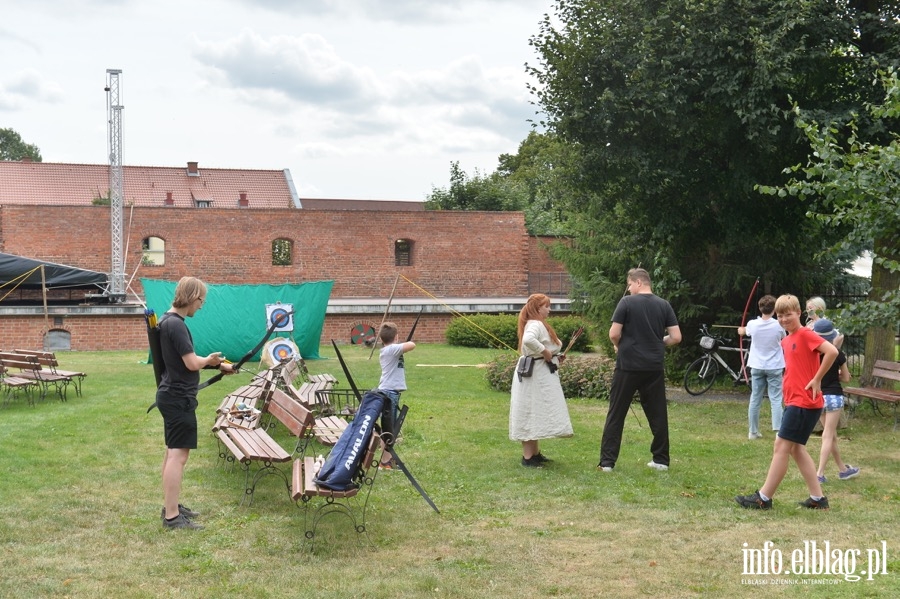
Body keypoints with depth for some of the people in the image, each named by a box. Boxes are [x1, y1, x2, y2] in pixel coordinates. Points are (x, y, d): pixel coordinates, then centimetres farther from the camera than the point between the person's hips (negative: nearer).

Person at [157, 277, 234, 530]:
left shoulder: (168, 321, 12)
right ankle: (172, 516, -6)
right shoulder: (175, 324, -20)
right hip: (179, 398, -11)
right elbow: (192, 363, -21)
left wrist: (216, 365, 16)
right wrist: (211, 360, -1)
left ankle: (171, 506, 25)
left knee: (173, 452, 16)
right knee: (178, 455, -8)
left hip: (171, 396, 11)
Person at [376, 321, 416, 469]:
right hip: (390, 392, -10)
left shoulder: (385, 350, 12)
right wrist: (408, 342, -6)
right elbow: (412, 345, -24)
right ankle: (385, 462, -2)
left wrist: (403, 346, 9)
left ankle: (387, 458, 26)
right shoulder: (392, 349, -16)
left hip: (387, 391, 10)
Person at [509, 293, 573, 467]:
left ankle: (535, 453, 28)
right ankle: (528, 456, -2)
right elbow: (528, 340, -38)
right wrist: (544, 351, -26)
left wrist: (554, 358, 8)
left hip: (540, 375, 11)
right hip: (534, 375, -11)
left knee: (536, 414, 17)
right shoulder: (536, 325, -17)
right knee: (531, 414, -6)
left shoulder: (538, 324, 16)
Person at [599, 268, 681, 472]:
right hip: (654, 367, 4)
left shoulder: (627, 302, -7)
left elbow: (614, 334, -11)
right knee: (658, 414, 13)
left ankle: (607, 461, 3)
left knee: (616, 414, 3)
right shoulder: (664, 305, 5)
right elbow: (676, 337, 2)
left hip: (628, 365, -3)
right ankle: (661, 459, 19)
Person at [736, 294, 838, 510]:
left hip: (804, 402, -10)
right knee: (796, 448, 13)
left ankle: (764, 498, -1)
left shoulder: (806, 335, -12)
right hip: (794, 401, 10)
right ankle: (818, 498, 18)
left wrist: (817, 379, -20)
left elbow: (832, 351, -25)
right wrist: (788, 389, 12)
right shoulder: (785, 341, 14)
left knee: (781, 447, -6)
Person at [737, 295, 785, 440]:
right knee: (776, 400, -1)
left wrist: (741, 330, 42)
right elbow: (784, 339, 11)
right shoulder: (778, 325, -11)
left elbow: (745, 331, 18)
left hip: (757, 367, 2)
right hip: (774, 367, -2)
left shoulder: (752, 324, -7)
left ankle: (753, 432, 16)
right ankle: (778, 431, -9)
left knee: (755, 400, 9)